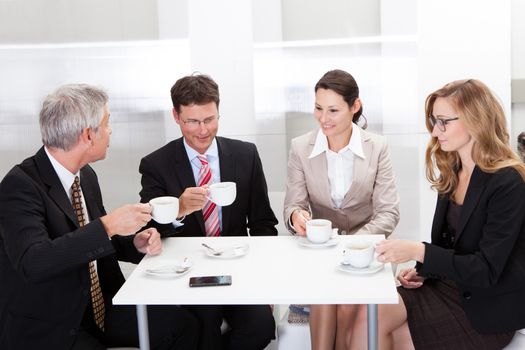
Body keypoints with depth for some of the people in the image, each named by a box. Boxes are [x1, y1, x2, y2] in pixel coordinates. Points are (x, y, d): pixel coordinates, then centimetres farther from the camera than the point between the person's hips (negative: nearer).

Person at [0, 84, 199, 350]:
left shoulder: (86, 175, 4)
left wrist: (136, 244, -4)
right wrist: (107, 225, -34)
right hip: (46, 328, -7)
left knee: (183, 324, -7)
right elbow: (33, 263, -32)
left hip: (98, 306, 7)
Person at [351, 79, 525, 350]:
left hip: (487, 306, -6)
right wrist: (424, 270, -4)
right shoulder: (451, 174, 7)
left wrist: (418, 252, -28)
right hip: (447, 284, 6)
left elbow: (487, 270, -21)